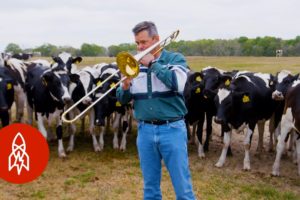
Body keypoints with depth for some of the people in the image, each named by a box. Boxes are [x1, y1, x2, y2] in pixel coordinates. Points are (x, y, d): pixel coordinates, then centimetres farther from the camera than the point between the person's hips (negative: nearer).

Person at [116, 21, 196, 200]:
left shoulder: (175, 59, -2)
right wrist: (125, 86, -12)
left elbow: (178, 84, -22)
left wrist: (152, 63, -16)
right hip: (145, 131, 4)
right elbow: (123, 100, 9)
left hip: (172, 129, -3)